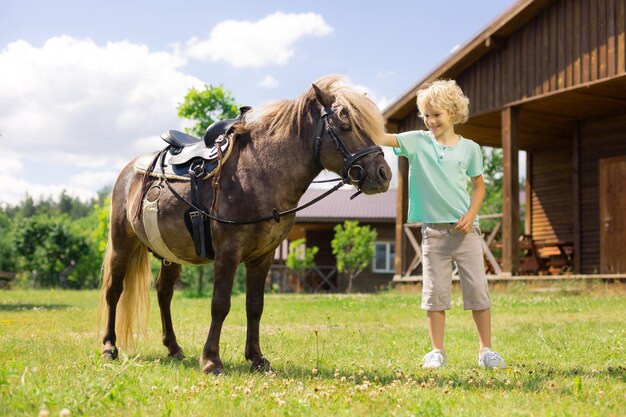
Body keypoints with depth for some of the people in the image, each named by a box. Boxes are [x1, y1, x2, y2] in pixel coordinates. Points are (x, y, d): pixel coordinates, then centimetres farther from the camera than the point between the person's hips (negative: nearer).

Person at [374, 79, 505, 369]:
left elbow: (479, 186, 10)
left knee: (477, 288, 1)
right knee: (435, 291, 4)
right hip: (433, 229, 0)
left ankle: (486, 350, 12)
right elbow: (381, 139, -11)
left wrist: (471, 214, -6)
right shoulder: (417, 142, 1)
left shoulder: (470, 148, 3)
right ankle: (437, 351, 14)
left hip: (465, 228, 0)